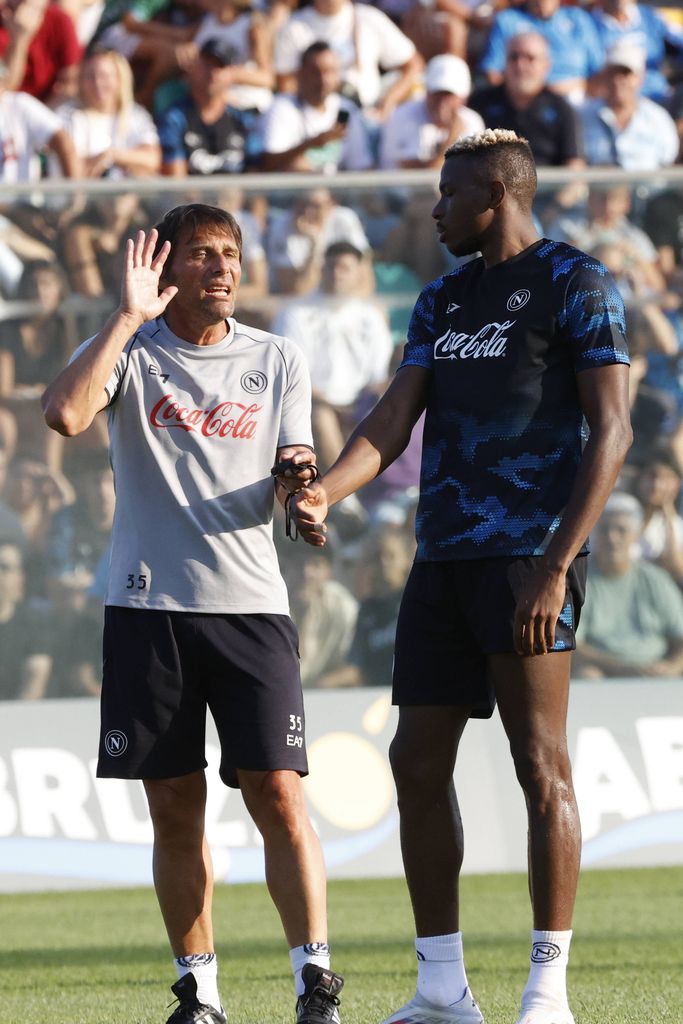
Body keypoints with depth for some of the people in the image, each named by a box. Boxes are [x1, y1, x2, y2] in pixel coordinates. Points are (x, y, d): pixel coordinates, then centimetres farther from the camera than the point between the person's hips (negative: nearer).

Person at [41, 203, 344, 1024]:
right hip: (149, 608, -1)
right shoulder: (130, 350, 2)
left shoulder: (277, 362, 9)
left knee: (277, 793, -9)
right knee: (175, 806, 3)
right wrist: (128, 318, -16)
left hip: (250, 604, 1)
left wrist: (298, 481, -15)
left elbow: (291, 482, 8)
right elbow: (64, 412, -17)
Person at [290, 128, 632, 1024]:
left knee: (540, 765, -7)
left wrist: (556, 566, -18)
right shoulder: (443, 301, 19)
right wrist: (325, 492, -9)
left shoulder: (574, 285, -4)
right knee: (418, 763, 5)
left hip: (526, 558, -8)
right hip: (443, 561, 8)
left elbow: (611, 431, -11)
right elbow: (392, 422, 12)